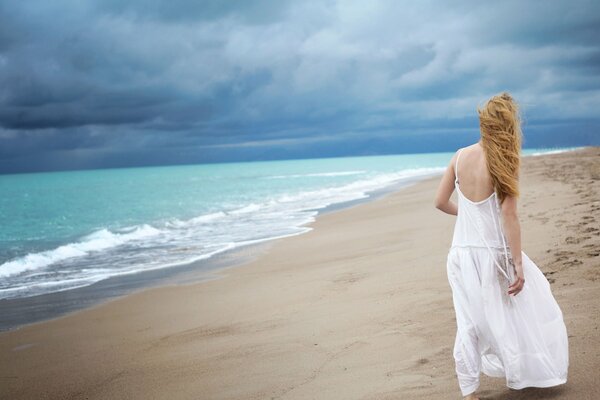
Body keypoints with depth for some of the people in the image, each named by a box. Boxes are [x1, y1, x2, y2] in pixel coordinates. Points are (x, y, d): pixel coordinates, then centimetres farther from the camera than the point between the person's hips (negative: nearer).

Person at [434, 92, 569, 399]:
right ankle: (526, 373, 30)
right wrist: (518, 264, -12)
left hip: (463, 253, 4)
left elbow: (441, 202, 5)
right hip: (493, 254, -4)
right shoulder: (504, 161, -13)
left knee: (469, 324, 9)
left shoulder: (460, 156, 0)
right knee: (522, 312, 17)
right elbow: (508, 216, -15)